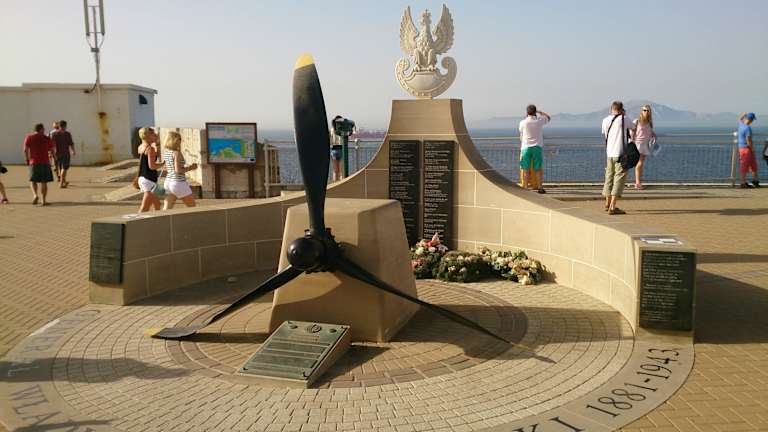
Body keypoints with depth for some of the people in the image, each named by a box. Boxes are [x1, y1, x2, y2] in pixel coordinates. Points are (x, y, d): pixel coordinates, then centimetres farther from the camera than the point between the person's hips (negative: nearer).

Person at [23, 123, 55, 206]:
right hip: (45, 162, -1)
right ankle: (43, 200, 4)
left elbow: (25, 150, -4)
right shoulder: (47, 139, 1)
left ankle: (35, 195, -10)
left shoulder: (29, 137, 4)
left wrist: (27, 160, 8)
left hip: (33, 162, 1)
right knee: (44, 182, 5)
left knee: (33, 180, 14)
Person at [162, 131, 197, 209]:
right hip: (179, 183, -7)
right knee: (192, 207, 11)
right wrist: (190, 168, -8)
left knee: (166, 209, 2)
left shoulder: (165, 153, 8)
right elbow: (178, 170, -22)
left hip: (168, 182, 7)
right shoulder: (177, 153, -14)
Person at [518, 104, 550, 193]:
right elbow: (548, 117, 18)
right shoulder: (539, 121, -2)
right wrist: (539, 112, 22)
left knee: (526, 170, 3)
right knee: (538, 169, 6)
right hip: (537, 147, 1)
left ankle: (525, 188, 4)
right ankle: (540, 188, 8)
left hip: (526, 148, -1)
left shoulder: (523, 122, -5)